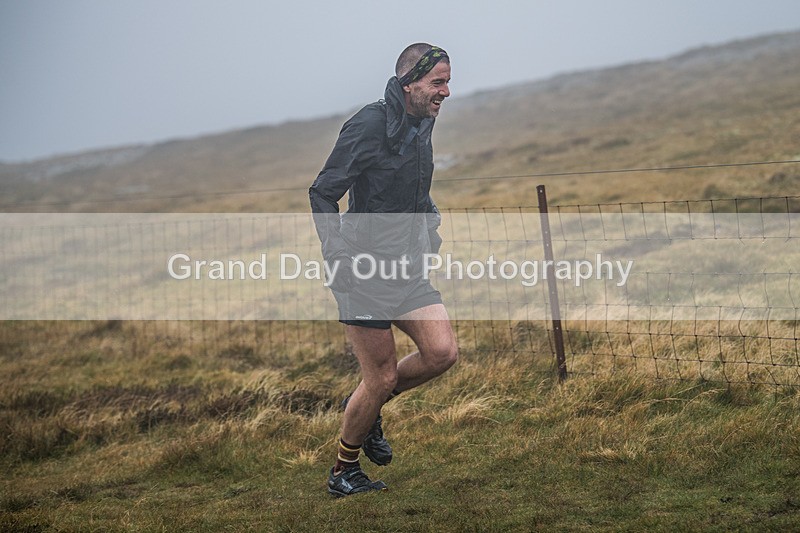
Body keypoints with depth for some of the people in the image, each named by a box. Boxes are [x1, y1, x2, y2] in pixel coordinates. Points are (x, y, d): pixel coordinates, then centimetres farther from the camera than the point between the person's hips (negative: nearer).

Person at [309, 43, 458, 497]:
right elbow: (322, 193, -13)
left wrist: (431, 228, 12)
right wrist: (339, 256, -18)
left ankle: (368, 407, 17)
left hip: (407, 270, 7)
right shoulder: (370, 126, -17)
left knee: (442, 352, -9)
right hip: (365, 272, -7)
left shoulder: (422, 125, 8)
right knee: (382, 378, -3)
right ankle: (344, 471, 18)